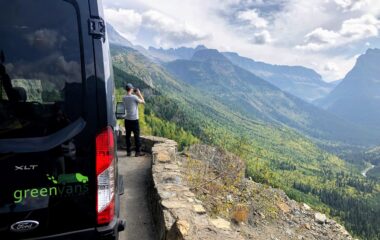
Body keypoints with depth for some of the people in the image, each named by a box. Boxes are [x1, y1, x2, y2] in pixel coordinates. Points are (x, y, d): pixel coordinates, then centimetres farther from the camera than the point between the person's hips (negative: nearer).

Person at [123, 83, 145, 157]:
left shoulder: (124, 98, 4)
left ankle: (128, 152, 15)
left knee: (128, 136, 10)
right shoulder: (134, 97, -13)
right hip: (134, 119, -5)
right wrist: (139, 93, 5)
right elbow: (143, 102, -1)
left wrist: (134, 94, 17)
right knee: (136, 136, 3)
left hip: (127, 120, 5)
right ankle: (138, 152, 8)